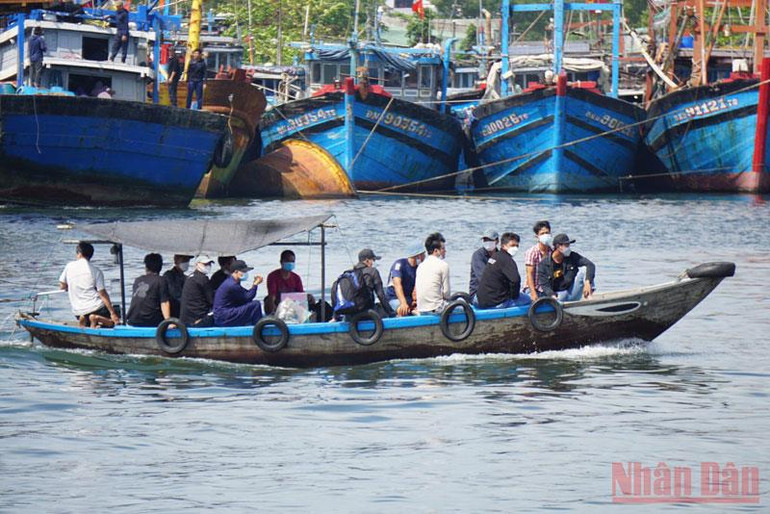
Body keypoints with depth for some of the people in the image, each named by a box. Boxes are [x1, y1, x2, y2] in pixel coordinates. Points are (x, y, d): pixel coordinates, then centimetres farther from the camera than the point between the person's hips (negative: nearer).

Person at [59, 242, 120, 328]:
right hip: (96, 307, -3)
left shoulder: (69, 266, 1)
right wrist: (113, 313, -7)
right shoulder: (96, 271, -6)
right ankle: (97, 318, -20)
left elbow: (62, 286, 10)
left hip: (78, 311, 3)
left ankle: (82, 319, -8)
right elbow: (103, 294, -9)